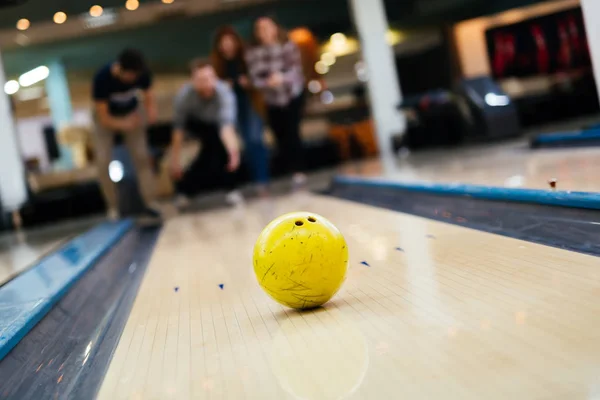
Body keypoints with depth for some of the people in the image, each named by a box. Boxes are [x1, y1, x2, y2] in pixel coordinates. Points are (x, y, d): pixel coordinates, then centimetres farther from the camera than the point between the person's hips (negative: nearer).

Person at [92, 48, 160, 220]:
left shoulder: (142, 74, -26)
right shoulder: (102, 78, -35)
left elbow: (148, 97, -10)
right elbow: (103, 117, -28)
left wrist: (151, 111, -32)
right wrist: (124, 125, -42)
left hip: (132, 113, 2)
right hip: (106, 117, -2)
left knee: (142, 157, -9)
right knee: (104, 163, -10)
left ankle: (150, 203, -5)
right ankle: (113, 208, 0)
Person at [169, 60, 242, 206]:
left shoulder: (224, 92, -37)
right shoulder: (184, 95, -32)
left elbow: (226, 125, -49)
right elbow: (178, 130, -29)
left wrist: (233, 149, -65)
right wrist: (175, 161, -31)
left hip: (216, 124, 0)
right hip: (196, 123, 0)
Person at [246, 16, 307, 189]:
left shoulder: (288, 46, -12)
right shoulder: (252, 53, -9)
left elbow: (296, 70, -18)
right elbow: (254, 78, -12)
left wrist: (282, 78, -37)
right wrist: (268, 82, -33)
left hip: (293, 95, -2)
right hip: (272, 100, 3)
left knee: (291, 132, -12)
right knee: (281, 137, 1)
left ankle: (299, 171, -4)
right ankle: (294, 171, 11)